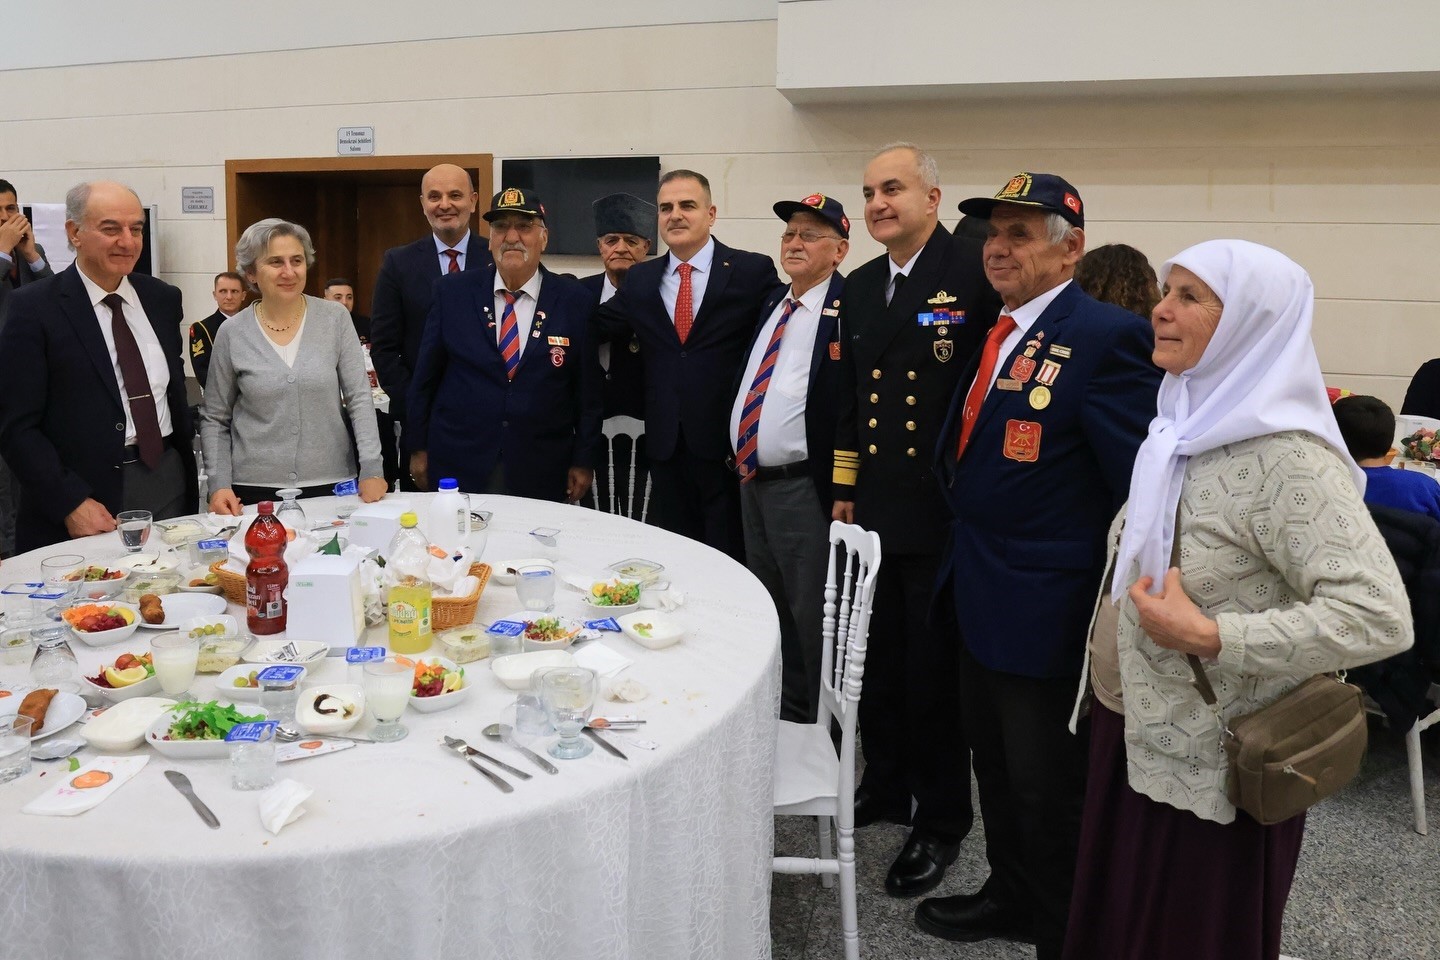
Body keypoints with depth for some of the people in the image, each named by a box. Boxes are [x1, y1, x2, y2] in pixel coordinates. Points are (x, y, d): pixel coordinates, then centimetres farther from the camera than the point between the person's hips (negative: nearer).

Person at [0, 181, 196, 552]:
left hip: (168, 481, 5)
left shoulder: (163, 298, 8)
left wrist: (188, 470, 9)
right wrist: (72, 503, -17)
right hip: (85, 493, -4)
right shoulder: (34, 307, -7)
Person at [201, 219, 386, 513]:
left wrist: (371, 470, -11)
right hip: (254, 490, 0)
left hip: (332, 484, 0)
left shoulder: (335, 318, -1)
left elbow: (359, 398, -2)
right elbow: (214, 420, 7)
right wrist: (219, 485, -5)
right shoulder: (232, 333, 0)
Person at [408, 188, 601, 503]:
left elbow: (588, 389, 2)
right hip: (459, 467, 1)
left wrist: (583, 460, 2)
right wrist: (419, 447, 8)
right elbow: (426, 376, 7)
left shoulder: (576, 301, -2)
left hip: (541, 475, 0)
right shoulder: (452, 293, 1)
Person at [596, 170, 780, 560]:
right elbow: (597, 326, 11)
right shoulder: (640, 278, 10)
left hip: (727, 441, -4)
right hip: (665, 443, 4)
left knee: (727, 557, 4)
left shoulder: (753, 271, -3)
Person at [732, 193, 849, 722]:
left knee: (812, 620, 3)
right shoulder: (773, 302, 12)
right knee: (768, 613, 21)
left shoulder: (847, 308, -15)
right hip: (752, 480, 9)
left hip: (804, 490, -9)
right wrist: (741, 460, 12)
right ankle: (782, 716, 38)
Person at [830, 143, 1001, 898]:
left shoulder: (976, 271, -11)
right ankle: (885, 783, 37)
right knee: (877, 658, 17)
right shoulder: (860, 286, 12)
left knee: (935, 667, 6)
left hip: (943, 514, -6)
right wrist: (845, 490, 15)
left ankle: (940, 819, 24)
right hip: (873, 509, 6)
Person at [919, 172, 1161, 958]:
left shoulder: (1107, 336, -17)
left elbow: (1142, 483, -20)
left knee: (1048, 787, 7)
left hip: (1045, 607, -8)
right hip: (979, 591, 8)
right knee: (994, 761, 23)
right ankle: (1011, 896, 44)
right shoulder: (998, 330, 8)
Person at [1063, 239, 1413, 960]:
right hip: (1133, 731, 8)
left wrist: (1209, 636, -29)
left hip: (1209, 770, -7)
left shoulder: (1285, 459, -23)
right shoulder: (1184, 426, 4)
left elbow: (1380, 617, -29)